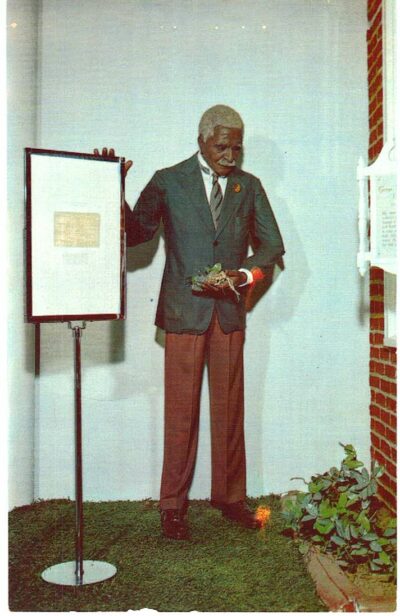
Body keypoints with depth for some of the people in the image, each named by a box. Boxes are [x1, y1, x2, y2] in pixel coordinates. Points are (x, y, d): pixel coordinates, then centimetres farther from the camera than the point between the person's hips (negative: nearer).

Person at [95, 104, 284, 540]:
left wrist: (244, 275, -7)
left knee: (230, 408, 8)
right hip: (184, 309, -3)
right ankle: (172, 505, 13)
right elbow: (135, 233, 1)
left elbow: (272, 244, 11)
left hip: (229, 311, 3)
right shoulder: (168, 182, 3)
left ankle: (230, 496, 22)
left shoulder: (249, 186, 12)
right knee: (181, 411, 1)